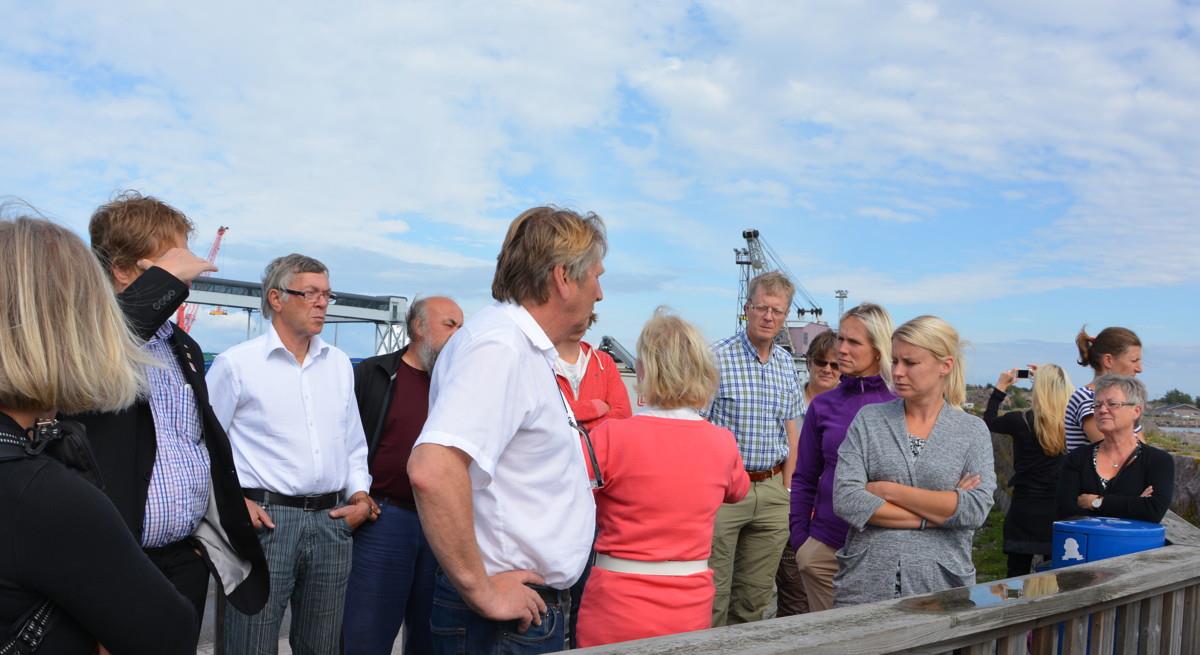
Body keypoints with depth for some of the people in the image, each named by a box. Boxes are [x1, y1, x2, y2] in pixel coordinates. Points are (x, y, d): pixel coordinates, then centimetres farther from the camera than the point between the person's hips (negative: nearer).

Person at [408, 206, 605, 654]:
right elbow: (433, 472, -33)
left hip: (531, 605, 9)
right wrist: (481, 592, -25)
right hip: (506, 617, -9)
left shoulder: (526, 348, 11)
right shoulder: (500, 347, -21)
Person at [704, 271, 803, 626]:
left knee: (756, 594, 12)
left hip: (771, 491, 6)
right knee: (713, 595, -1)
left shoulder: (786, 364, 10)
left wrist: (786, 488, 13)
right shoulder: (717, 357, -9)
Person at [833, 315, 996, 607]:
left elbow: (977, 508, -11)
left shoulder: (973, 431, 4)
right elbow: (845, 499, -10)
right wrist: (937, 513, -11)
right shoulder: (869, 419, 2)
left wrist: (890, 490, -12)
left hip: (940, 588, 0)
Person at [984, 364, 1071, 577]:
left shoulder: (1021, 421, -13)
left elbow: (989, 421, 9)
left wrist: (1000, 387, 17)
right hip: (1059, 510, 3)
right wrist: (1046, 378, 27)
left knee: (1018, 574, 5)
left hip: (1025, 509, -3)